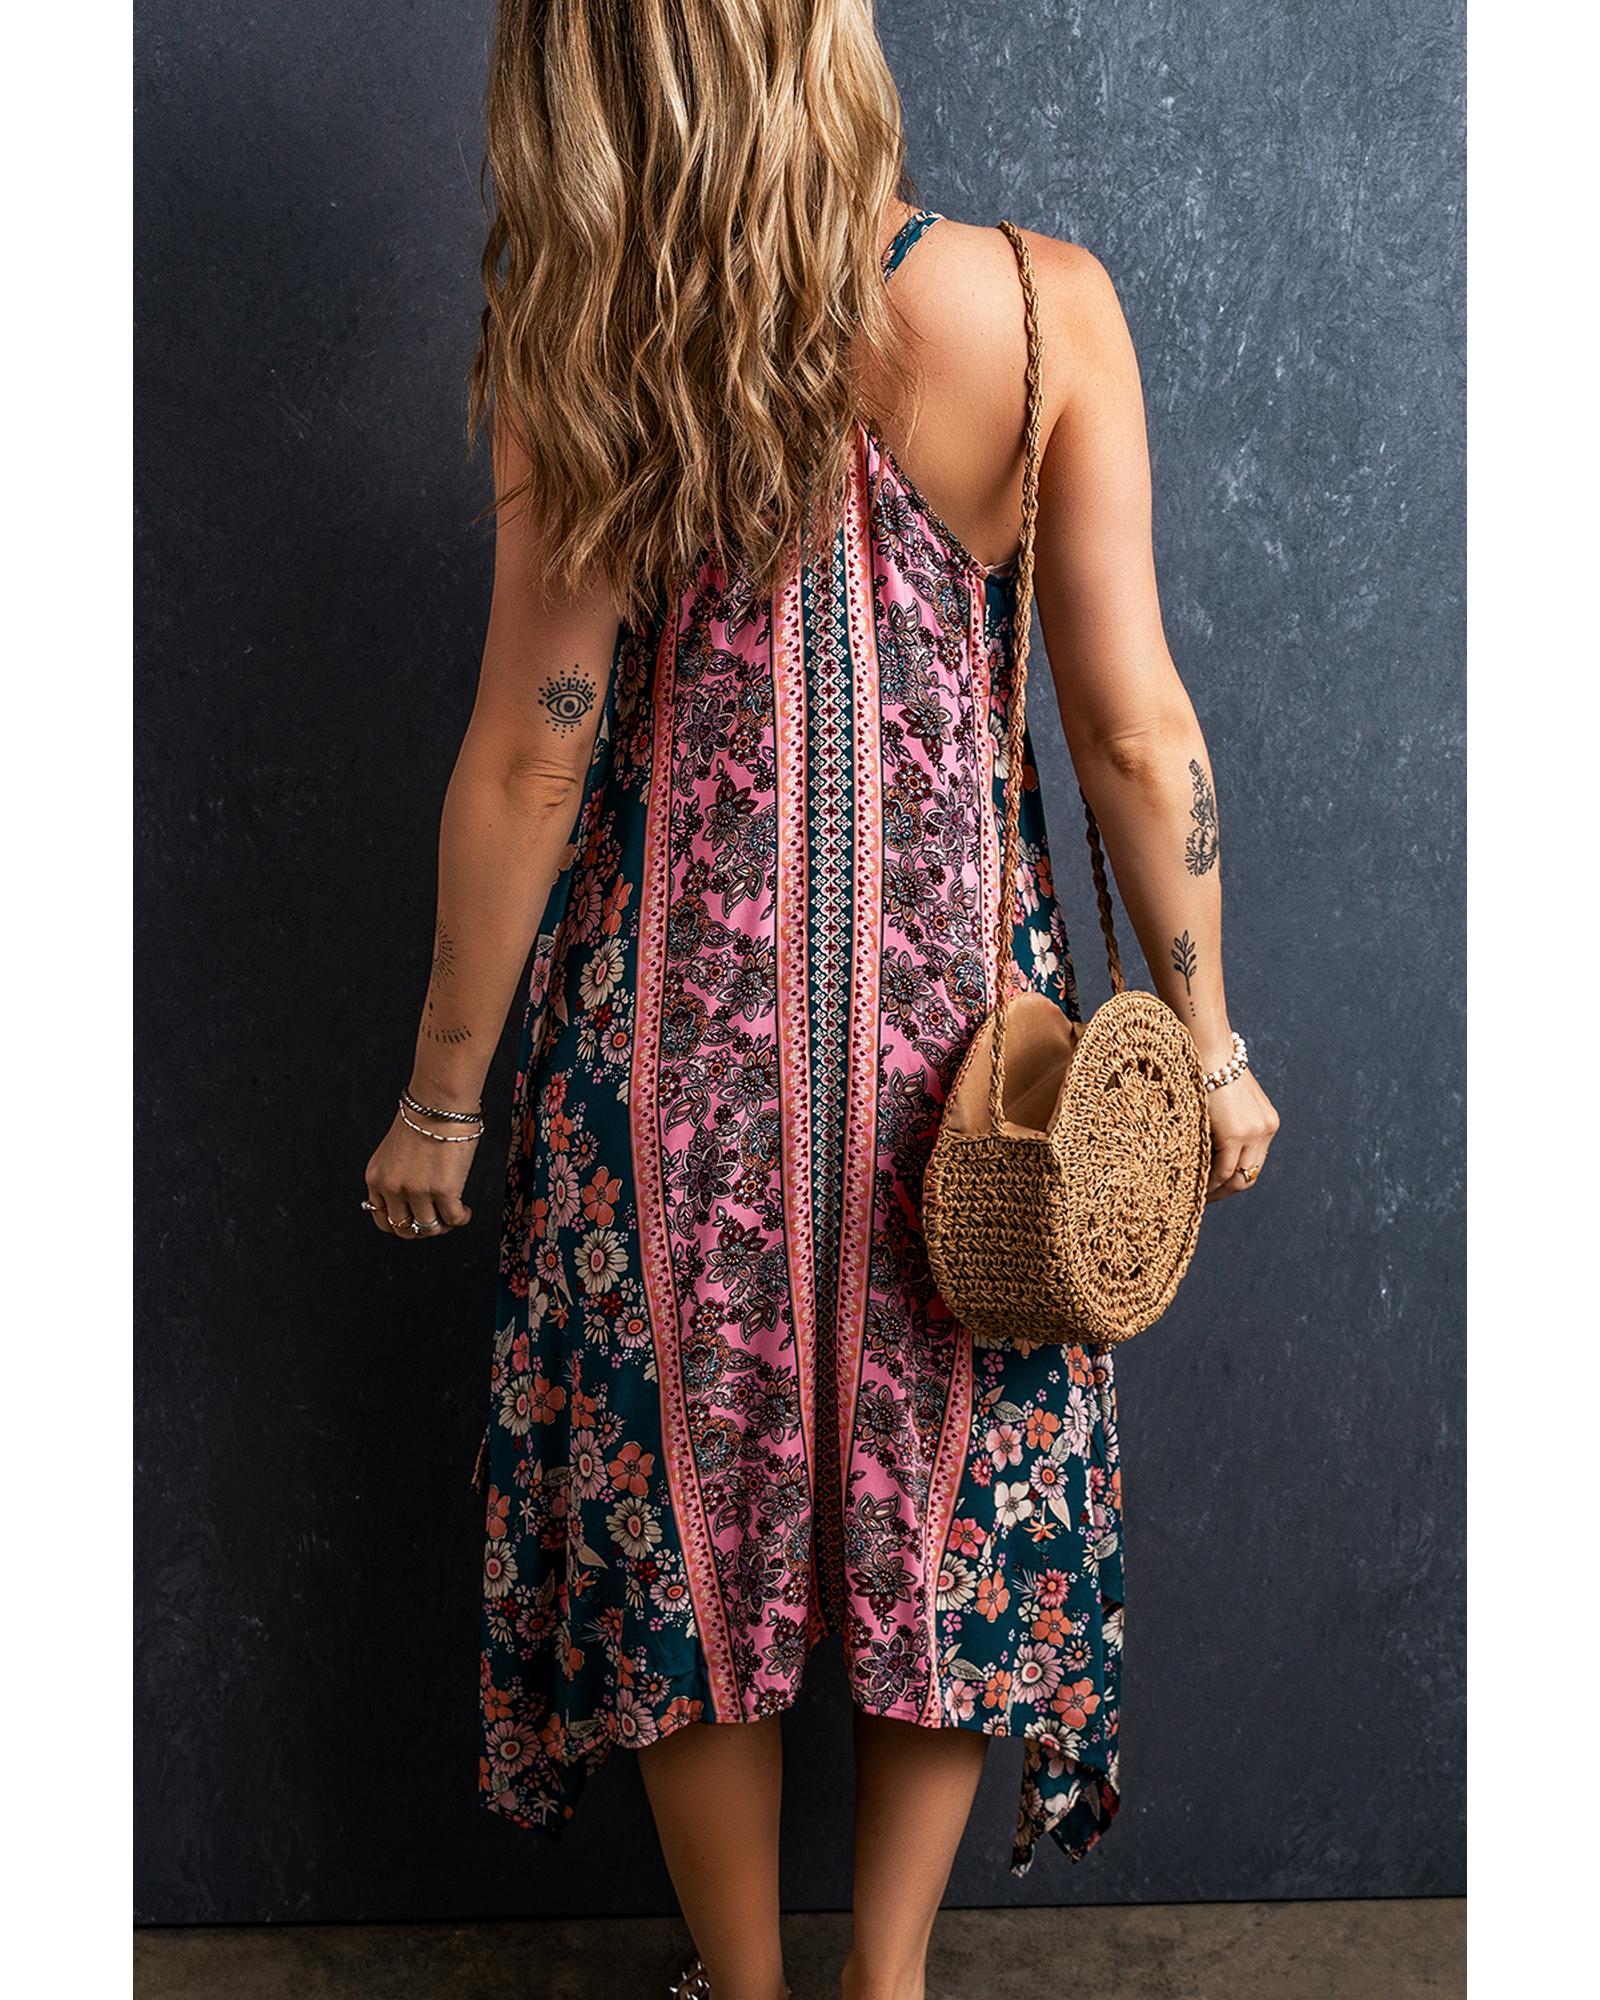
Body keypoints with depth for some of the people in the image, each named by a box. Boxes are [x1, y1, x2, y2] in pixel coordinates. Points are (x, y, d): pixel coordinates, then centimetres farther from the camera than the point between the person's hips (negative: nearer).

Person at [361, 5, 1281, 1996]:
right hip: (952, 1013, 1)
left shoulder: (571, 345, -12)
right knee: (948, 1492, 20)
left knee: (681, 1506, 19)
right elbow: (1134, 731, -10)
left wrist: (443, 1091, 3)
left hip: (670, 1029, 0)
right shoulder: (1044, 307, -11)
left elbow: (529, 760, -10)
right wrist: (1206, 1040, 4)